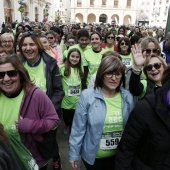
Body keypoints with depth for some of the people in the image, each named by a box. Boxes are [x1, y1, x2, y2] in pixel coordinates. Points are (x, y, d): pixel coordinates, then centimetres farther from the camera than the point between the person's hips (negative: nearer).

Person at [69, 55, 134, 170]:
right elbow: (78, 128, -13)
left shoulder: (127, 97, -8)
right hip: (93, 155, -2)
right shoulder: (87, 96, -19)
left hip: (119, 155, 3)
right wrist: (73, 154, -7)